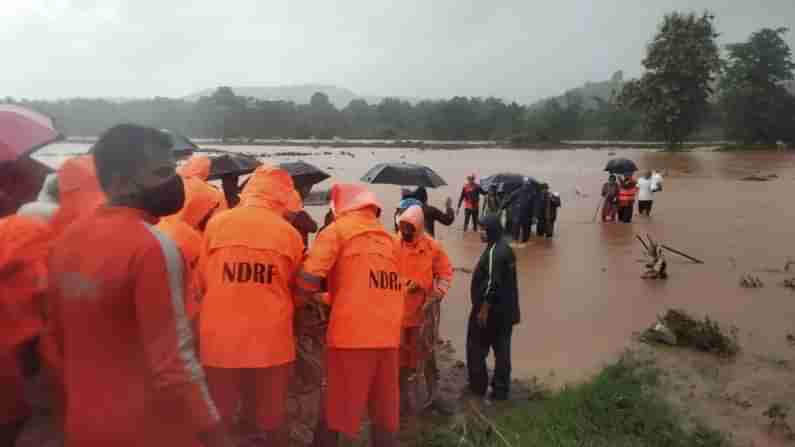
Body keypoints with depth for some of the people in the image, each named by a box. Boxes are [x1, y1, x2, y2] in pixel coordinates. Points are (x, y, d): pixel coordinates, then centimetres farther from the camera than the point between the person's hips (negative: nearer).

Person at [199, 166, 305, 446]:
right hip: (272, 342, 0)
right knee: (270, 423, 14)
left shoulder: (216, 223, -1)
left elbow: (202, 281, 8)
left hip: (220, 340, 1)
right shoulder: (290, 233, -2)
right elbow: (295, 290, 7)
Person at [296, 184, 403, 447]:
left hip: (351, 333, -5)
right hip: (388, 336, 5)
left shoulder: (338, 229, 1)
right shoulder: (389, 239, 19)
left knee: (336, 410, 6)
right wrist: (325, 297, 30)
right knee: (385, 413, 13)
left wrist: (304, 299, 13)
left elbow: (308, 277, -8)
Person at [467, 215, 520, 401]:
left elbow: (492, 284, -24)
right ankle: (501, 389, 19)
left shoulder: (493, 252, -21)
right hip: (506, 309, 9)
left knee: (476, 348, 7)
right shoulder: (506, 249, 9)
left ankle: (479, 386, 16)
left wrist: (483, 310, -19)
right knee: (502, 349, 12)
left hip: (491, 309, -9)